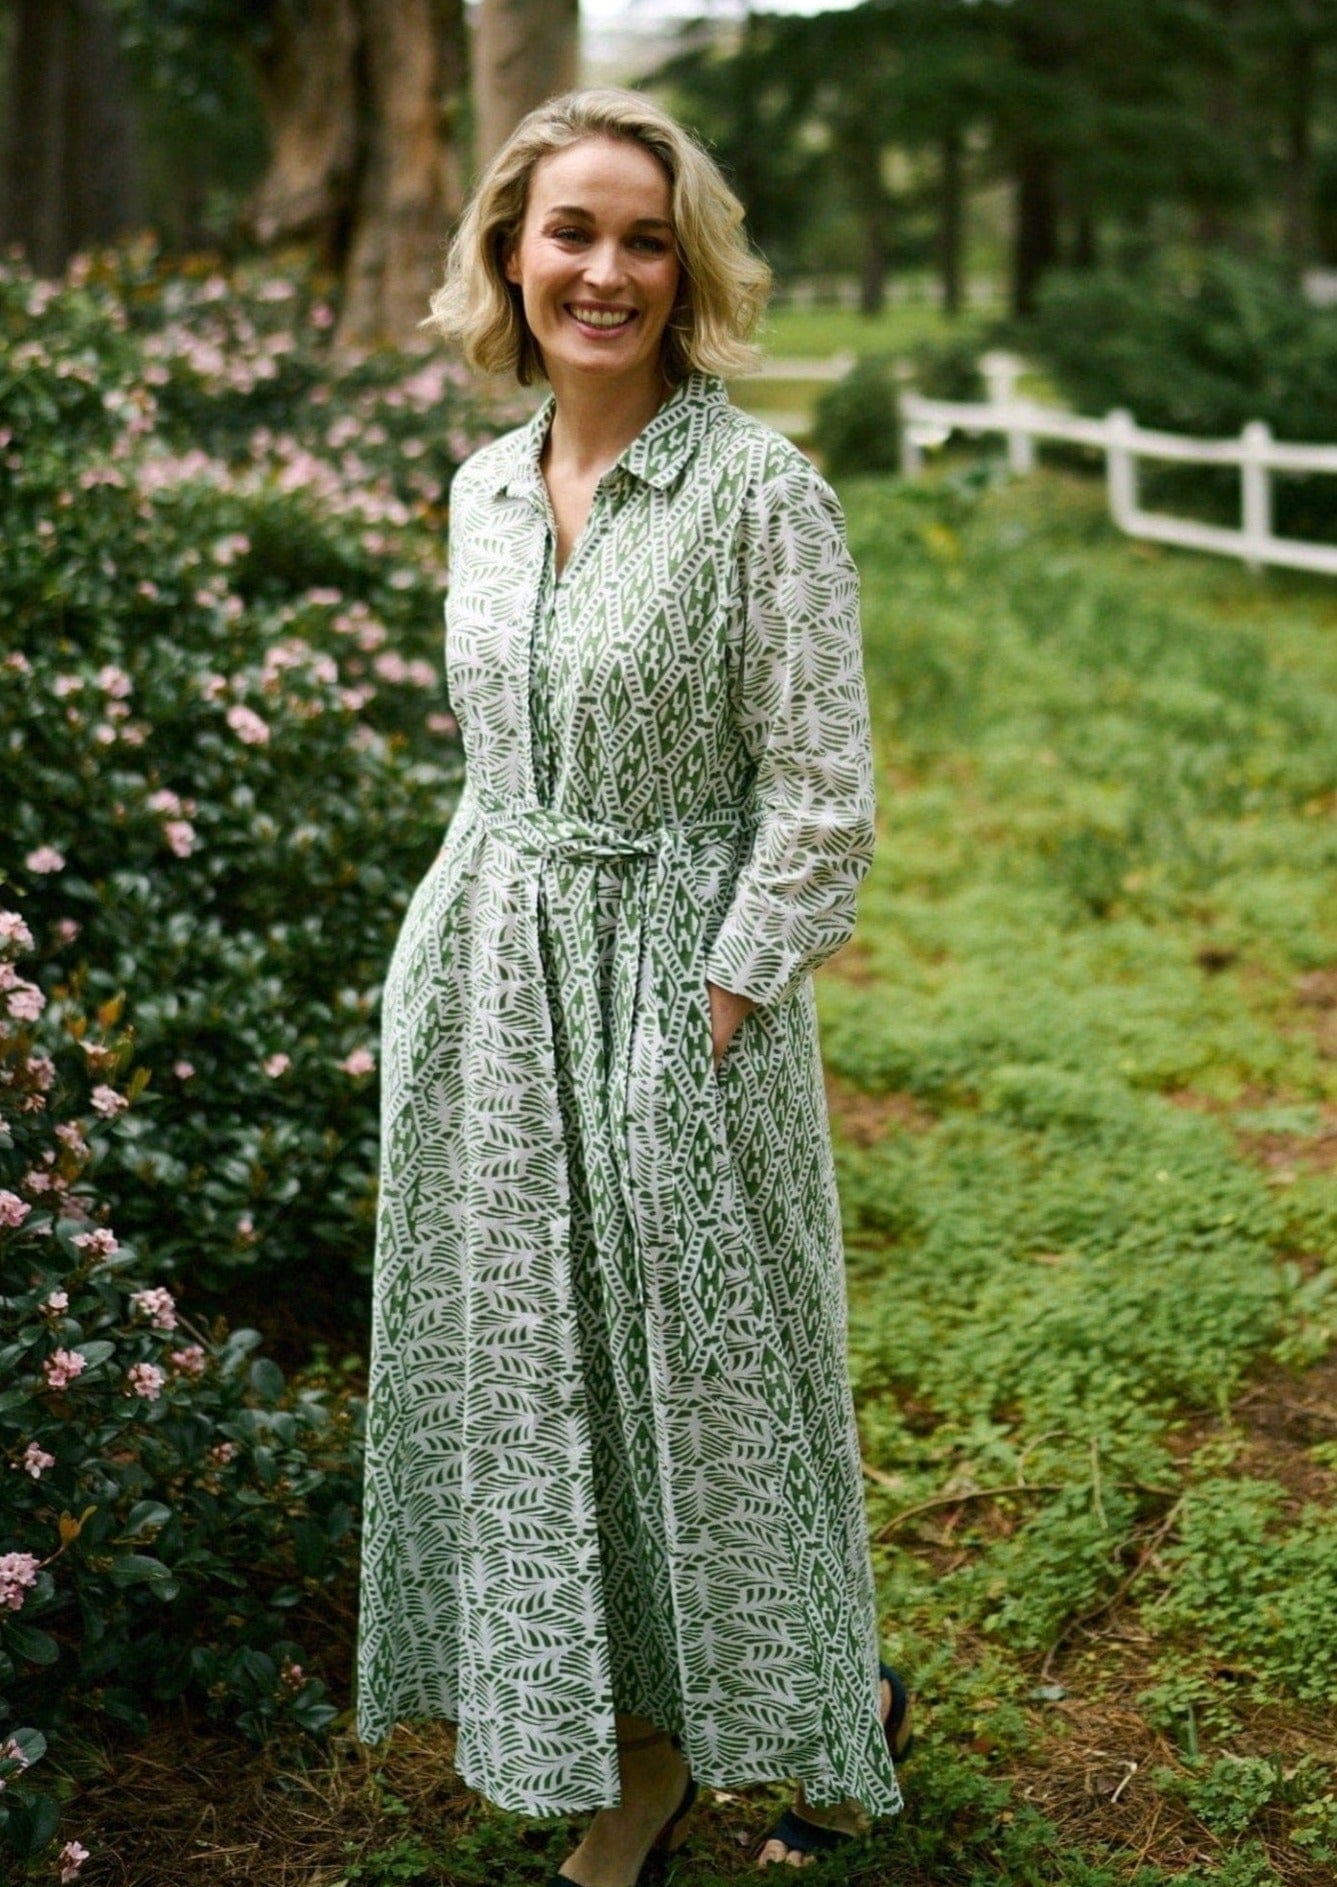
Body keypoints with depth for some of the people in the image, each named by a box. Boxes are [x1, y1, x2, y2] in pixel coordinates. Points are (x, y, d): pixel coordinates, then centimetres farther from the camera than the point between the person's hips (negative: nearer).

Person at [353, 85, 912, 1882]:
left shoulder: (762, 490, -12)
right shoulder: (484, 486, 8)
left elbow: (822, 798, -12)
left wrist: (720, 1010, -15)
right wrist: (472, 966, 10)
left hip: (675, 987, -6)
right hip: (485, 988, 6)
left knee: (703, 1365, 7)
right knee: (527, 1371, 12)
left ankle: (843, 1705, 33)